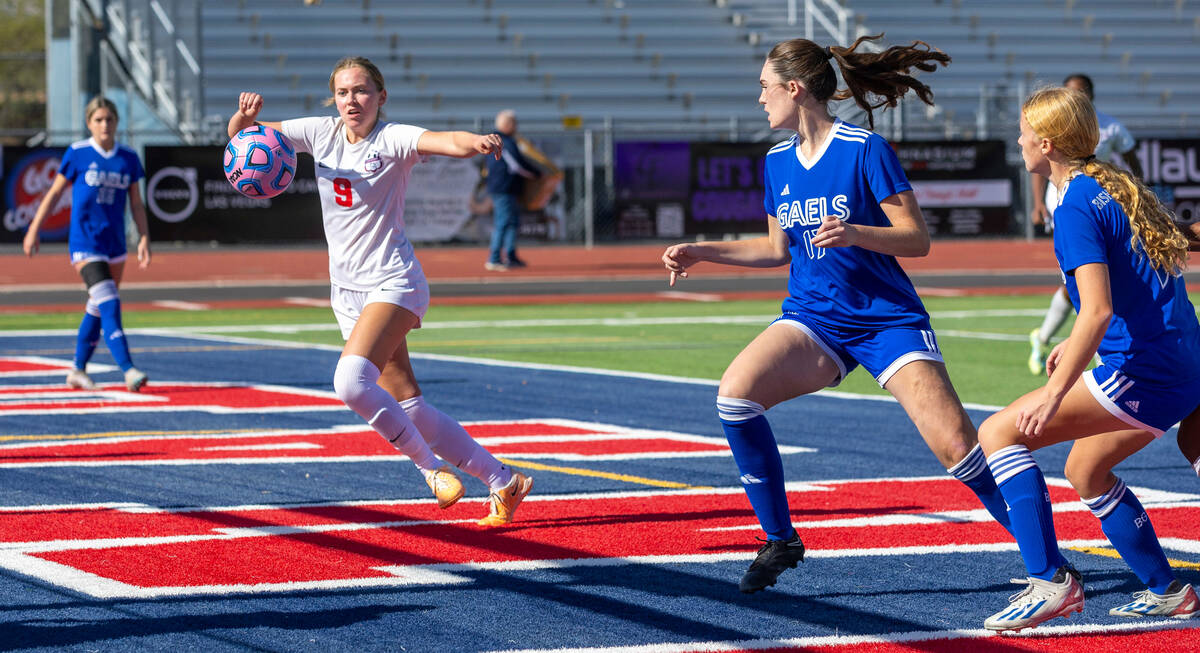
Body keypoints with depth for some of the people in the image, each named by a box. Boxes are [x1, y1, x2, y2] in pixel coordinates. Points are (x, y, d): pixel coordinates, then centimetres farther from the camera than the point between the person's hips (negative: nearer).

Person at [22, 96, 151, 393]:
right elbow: (54, 193, 3)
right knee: (109, 304, -18)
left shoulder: (128, 158, 5)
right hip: (85, 242, -5)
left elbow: (136, 203, 11)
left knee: (97, 308, 11)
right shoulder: (77, 154, -4)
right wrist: (34, 230, 5)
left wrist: (144, 238, 2)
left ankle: (79, 370, 24)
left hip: (115, 243, 5)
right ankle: (128, 370, -25)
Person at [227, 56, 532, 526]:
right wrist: (246, 116, -14)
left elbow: (448, 142, -31)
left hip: (392, 281, -6)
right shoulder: (322, 134, 4)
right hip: (347, 289, 6)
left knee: (351, 381, -28)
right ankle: (503, 482, 15)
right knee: (407, 406, 4)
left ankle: (428, 464, -10)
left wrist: (475, 142, -53)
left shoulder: (392, 139, -11)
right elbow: (239, 134, 9)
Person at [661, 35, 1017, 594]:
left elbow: (916, 239, -12)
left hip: (887, 318, -5)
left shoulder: (864, 149, -11)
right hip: (813, 318, 5)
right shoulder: (777, 162, 8)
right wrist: (702, 251, 16)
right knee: (735, 393, -22)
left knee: (955, 447, -17)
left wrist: (853, 233, -28)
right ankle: (779, 539, -7)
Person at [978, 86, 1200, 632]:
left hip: (1141, 372, -10)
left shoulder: (1077, 206, -12)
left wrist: (1055, 392, -25)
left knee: (998, 434, -9)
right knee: (1085, 470, 28)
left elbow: (1098, 310, -23)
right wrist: (1079, 343, 29)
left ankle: (1050, 582, -17)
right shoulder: (1117, 186, 16)